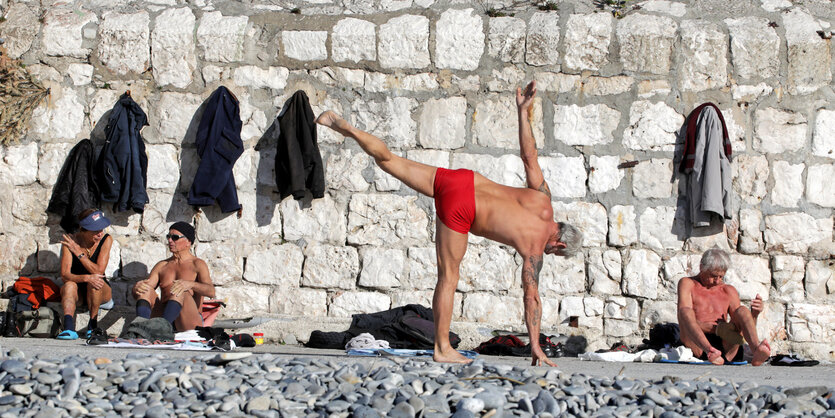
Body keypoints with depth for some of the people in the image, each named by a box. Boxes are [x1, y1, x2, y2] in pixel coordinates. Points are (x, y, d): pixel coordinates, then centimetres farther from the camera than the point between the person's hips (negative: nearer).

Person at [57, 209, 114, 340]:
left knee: (95, 282, -33)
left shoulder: (106, 239, -12)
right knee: (69, 285, -33)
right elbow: (65, 275, -21)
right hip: (78, 293, 0)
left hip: (101, 292, 0)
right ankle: (69, 328, -49)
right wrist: (86, 278, -39)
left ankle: (93, 326, -23)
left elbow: (98, 271, -21)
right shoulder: (70, 241, -13)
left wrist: (78, 252, -23)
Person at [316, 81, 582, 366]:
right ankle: (442, 349, 9)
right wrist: (535, 346, -1)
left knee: (390, 162, 12)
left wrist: (523, 112, 16)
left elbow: (529, 154, 10)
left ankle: (343, 126, 8)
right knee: (448, 278, 1)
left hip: (460, 180, 7)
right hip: (459, 209, -7)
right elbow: (532, 297, -5)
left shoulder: (543, 198, 9)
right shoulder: (535, 248, -5)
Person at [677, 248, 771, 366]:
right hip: (698, 346, -3)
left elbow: (742, 328, 18)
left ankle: (756, 349, -51)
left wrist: (754, 315, -3)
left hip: (725, 346, 3)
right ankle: (710, 352, -58)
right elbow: (684, 313, -4)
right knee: (686, 311, -29)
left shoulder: (729, 291, 25)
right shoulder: (688, 283, 14)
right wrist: (701, 326, -23)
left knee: (742, 311, -19)